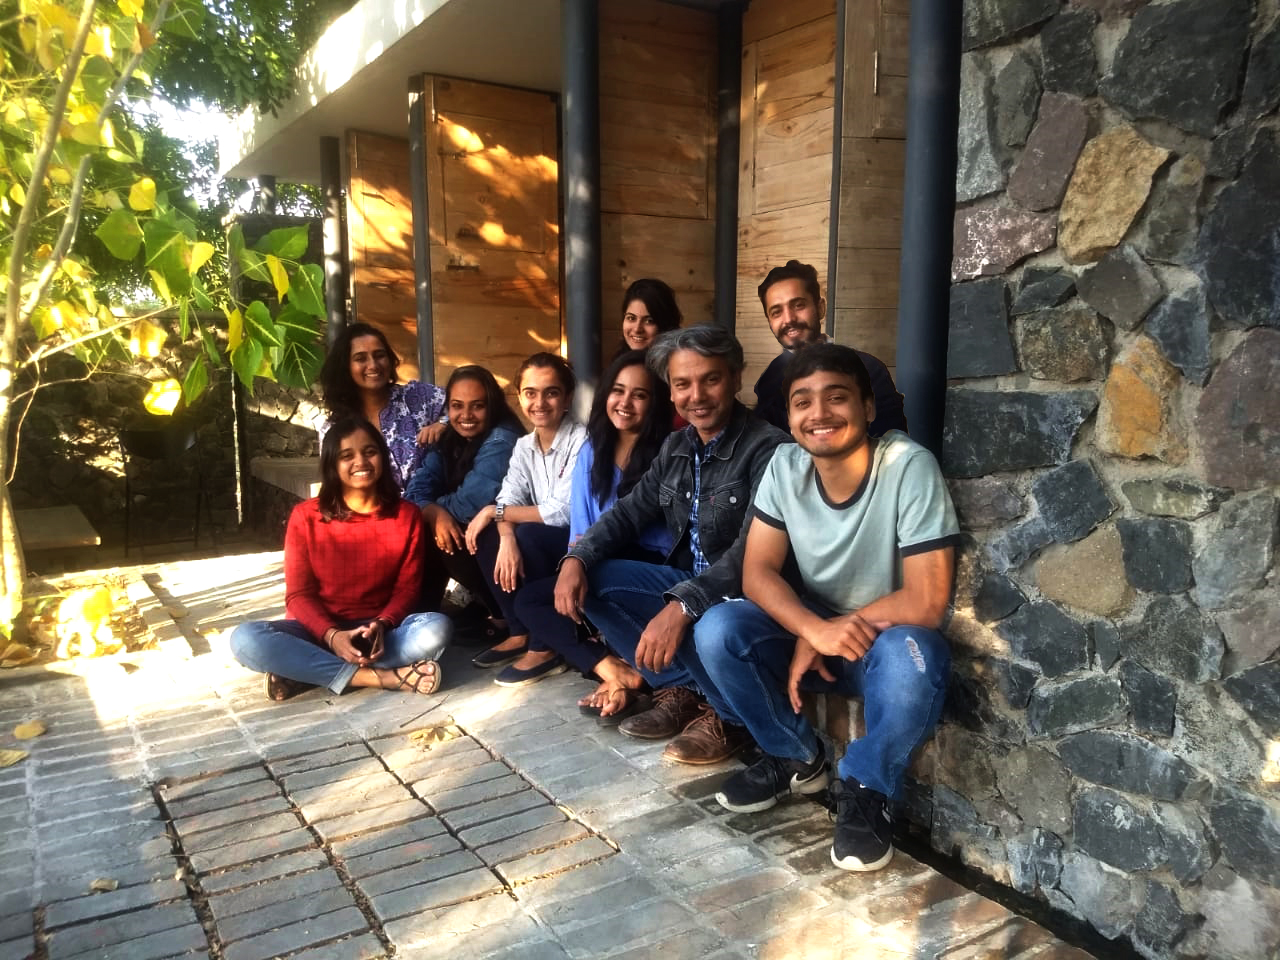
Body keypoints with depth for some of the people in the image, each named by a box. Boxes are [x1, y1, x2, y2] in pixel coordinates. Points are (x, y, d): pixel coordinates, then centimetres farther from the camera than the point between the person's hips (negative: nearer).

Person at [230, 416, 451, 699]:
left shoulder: (406, 515, 0)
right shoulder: (305, 517, -3)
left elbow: (406, 588, 0)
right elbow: (298, 594, -4)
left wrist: (381, 625, -22)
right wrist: (331, 635, -23)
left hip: (376, 630, 1)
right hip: (318, 629, 0)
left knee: (436, 628, -31)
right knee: (245, 639, -29)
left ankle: (303, 671, -24)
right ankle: (379, 677, -30)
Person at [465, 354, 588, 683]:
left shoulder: (580, 440, -19)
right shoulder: (524, 446, 4)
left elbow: (563, 512, -25)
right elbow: (509, 500, -8)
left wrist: (495, 511, -20)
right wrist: (506, 538, -30)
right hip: (541, 543, 7)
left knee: (529, 536, -30)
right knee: (485, 535, -11)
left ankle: (545, 648, -17)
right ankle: (518, 633, 2)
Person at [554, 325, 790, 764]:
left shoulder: (767, 447, -19)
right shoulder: (677, 447, 6)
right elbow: (629, 512, 11)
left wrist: (682, 605, -40)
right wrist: (576, 558, -9)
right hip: (687, 581, 8)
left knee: (704, 621, -39)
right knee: (590, 579, -4)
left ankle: (728, 715, -4)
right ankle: (682, 690, 1)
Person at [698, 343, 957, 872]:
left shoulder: (909, 466, -23)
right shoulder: (785, 466, -10)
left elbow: (928, 602, -25)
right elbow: (757, 572, -10)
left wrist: (834, 631, -18)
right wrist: (814, 630, -29)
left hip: (886, 639, -4)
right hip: (811, 632, 4)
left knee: (912, 656, -37)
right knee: (717, 630, -20)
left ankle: (865, 789, -7)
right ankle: (797, 758, 6)